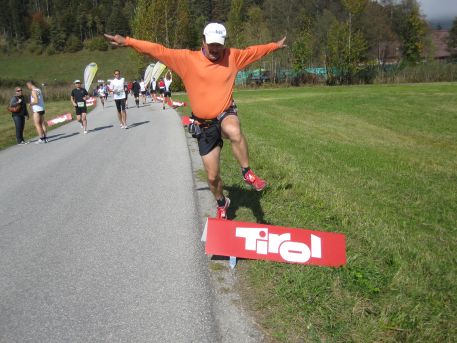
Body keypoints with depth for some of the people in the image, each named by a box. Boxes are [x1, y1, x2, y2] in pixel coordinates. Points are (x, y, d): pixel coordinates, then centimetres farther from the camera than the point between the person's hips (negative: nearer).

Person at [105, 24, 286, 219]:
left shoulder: (232, 56, 3)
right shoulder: (187, 59, -5)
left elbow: (254, 50, 18)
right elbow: (158, 50, -9)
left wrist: (275, 46, 26)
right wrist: (128, 42, -13)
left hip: (226, 114, 0)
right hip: (205, 125, 0)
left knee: (234, 131, -41)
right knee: (212, 176, 7)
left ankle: (247, 173, -18)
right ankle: (222, 204, 38)